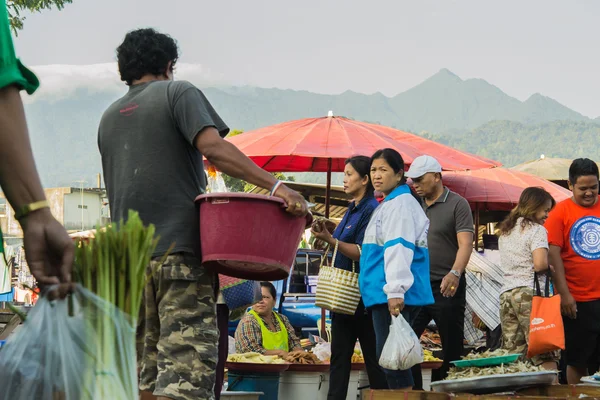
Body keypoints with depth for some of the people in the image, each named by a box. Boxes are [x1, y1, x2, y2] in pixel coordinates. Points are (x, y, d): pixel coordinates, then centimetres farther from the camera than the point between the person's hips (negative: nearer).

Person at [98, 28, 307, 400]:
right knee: (185, 366, -12)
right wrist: (275, 185, -21)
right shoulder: (178, 93, 2)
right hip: (180, 250, -6)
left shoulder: (109, 118, 20)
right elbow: (213, 148, -15)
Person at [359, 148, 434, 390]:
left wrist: (396, 290, -28)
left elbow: (398, 248, -20)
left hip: (393, 296, -10)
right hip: (384, 294, 10)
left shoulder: (400, 204, -9)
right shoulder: (387, 205, 22)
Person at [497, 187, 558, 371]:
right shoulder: (537, 230, -3)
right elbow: (540, 264, -15)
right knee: (546, 357, -9)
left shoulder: (505, 233, 20)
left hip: (506, 294, 7)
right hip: (530, 293, -7)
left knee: (512, 358, 2)